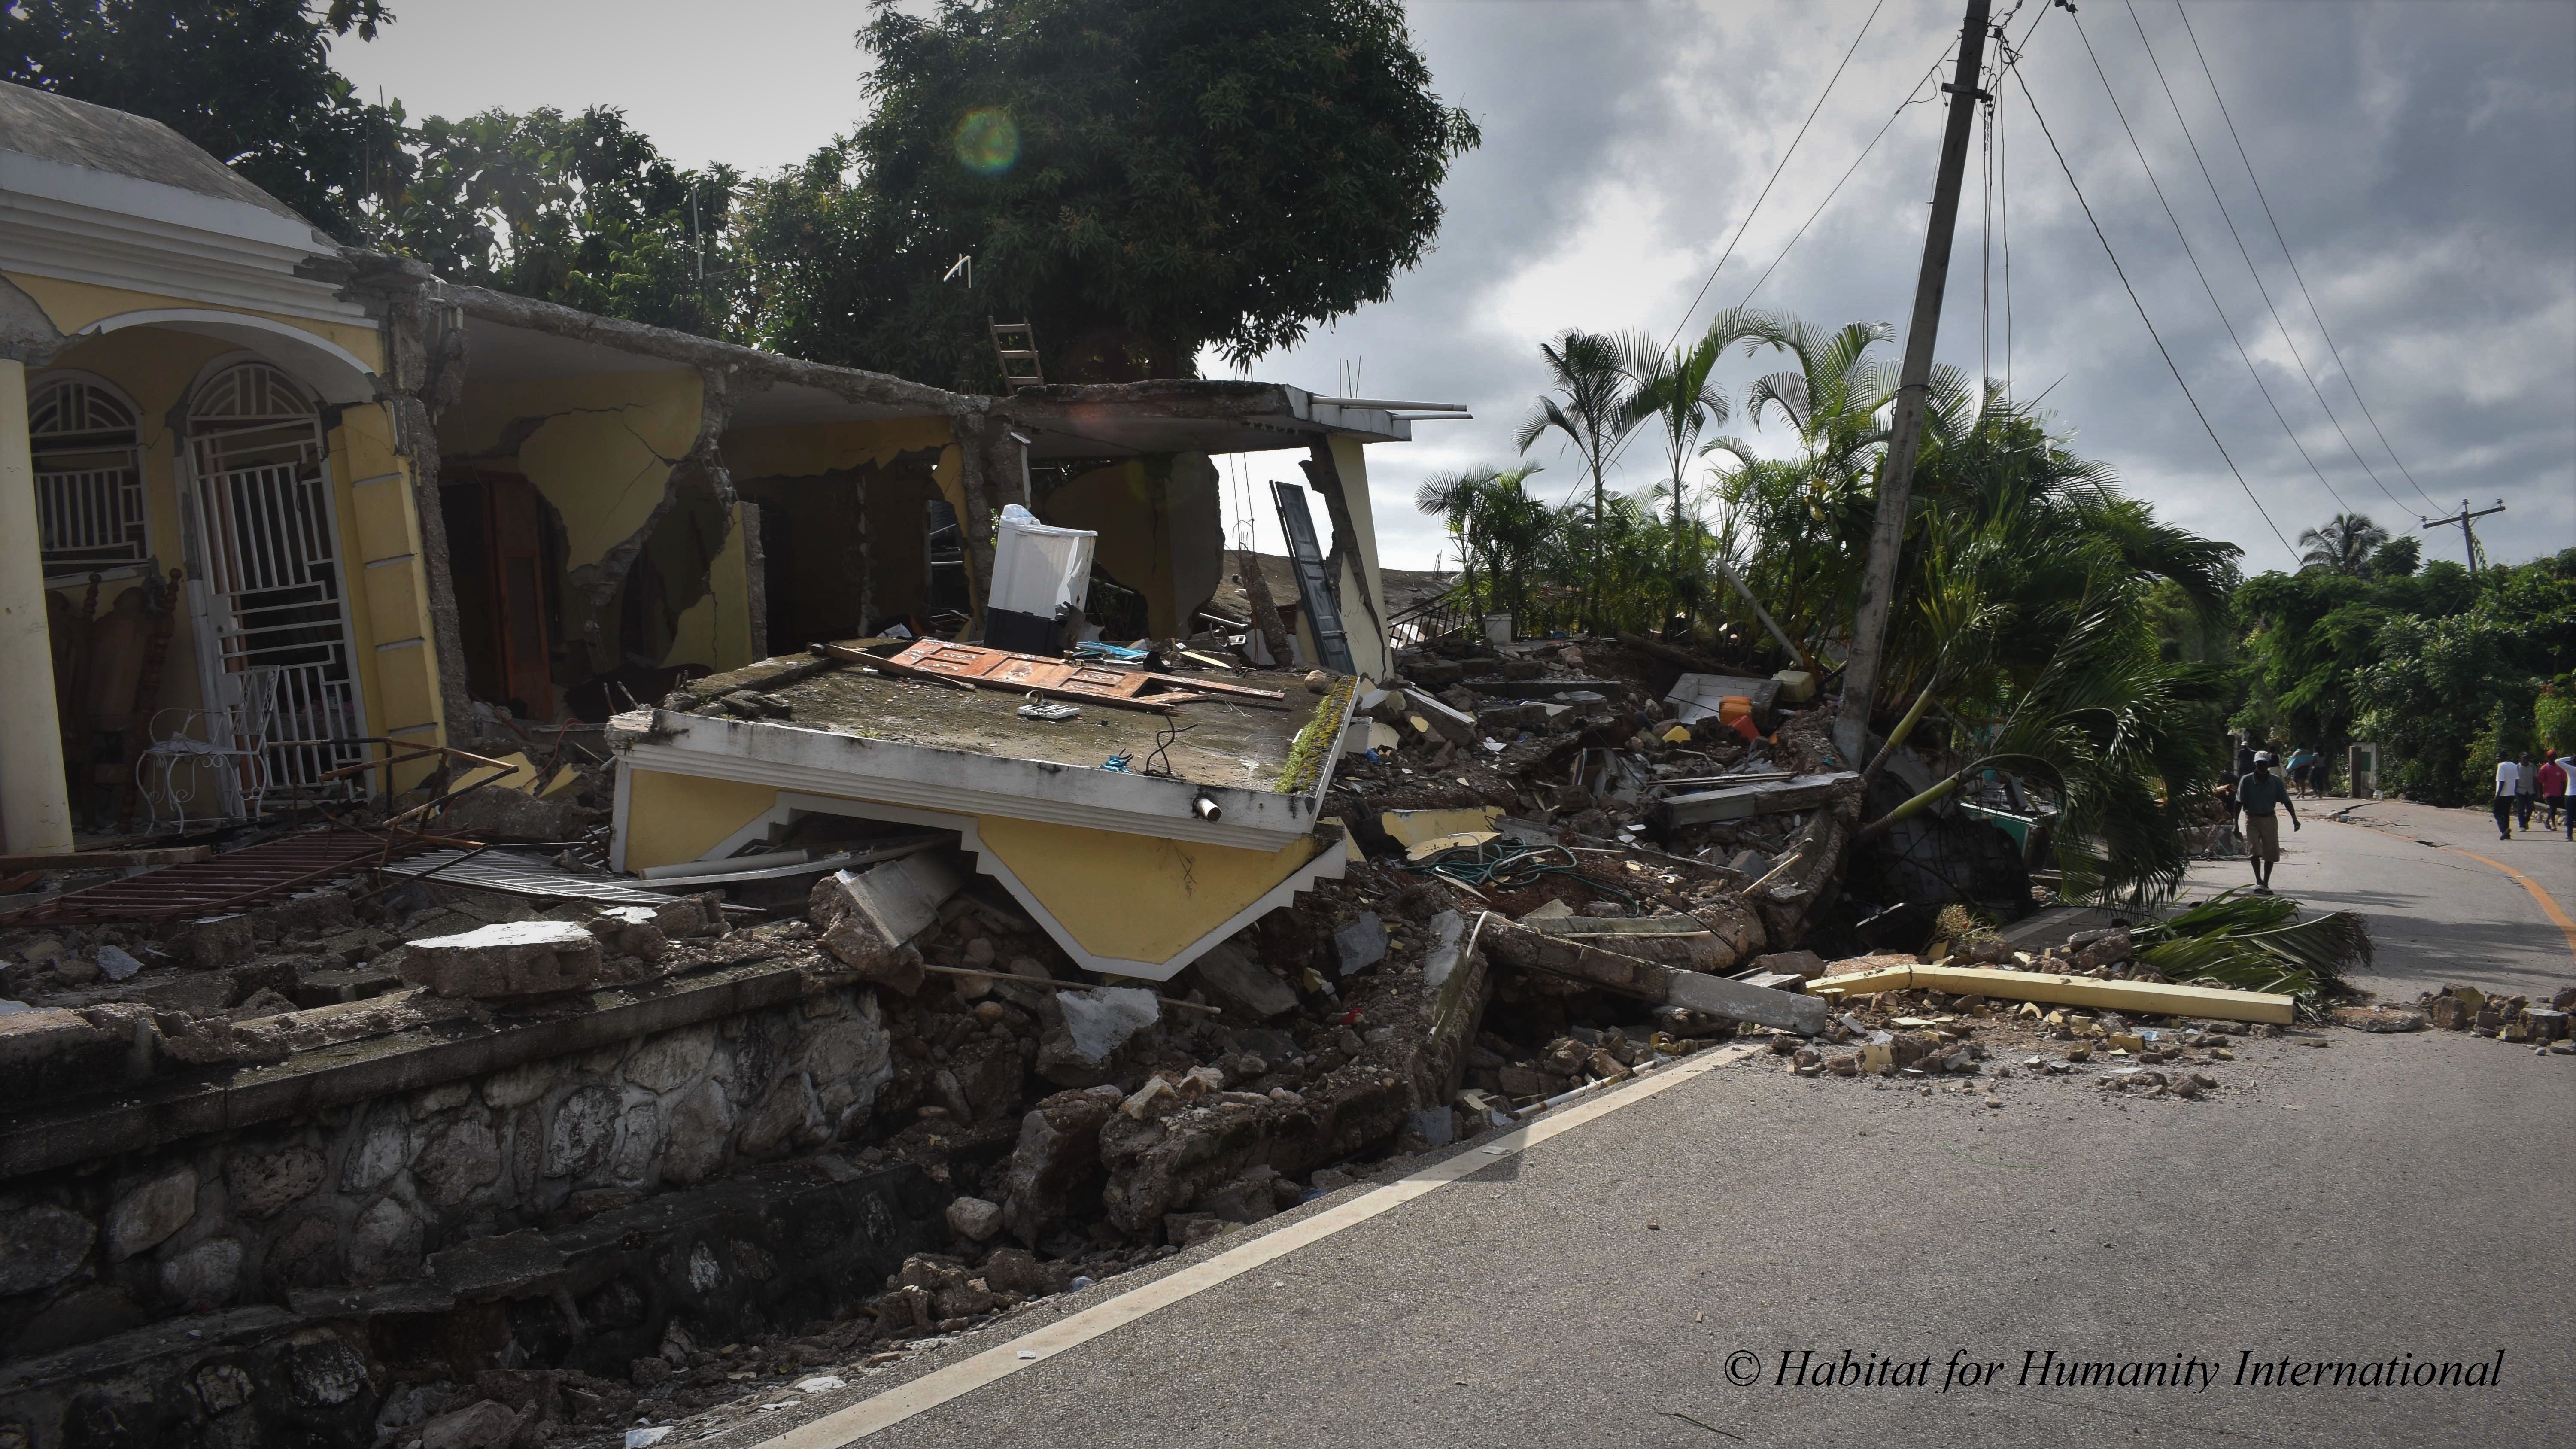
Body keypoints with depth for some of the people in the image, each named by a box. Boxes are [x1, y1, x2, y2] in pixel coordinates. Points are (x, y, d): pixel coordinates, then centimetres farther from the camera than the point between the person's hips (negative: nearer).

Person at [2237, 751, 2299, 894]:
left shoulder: (2276, 782, -2)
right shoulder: (2247, 781, -6)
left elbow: (2286, 801, 1)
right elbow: (2239, 803, -4)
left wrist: (2294, 818, -10)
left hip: (2270, 819, 2)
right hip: (2252, 819, -2)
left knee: (2271, 853, 4)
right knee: (2254, 850, -16)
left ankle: (2266, 884, 17)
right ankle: (2259, 882, -10)